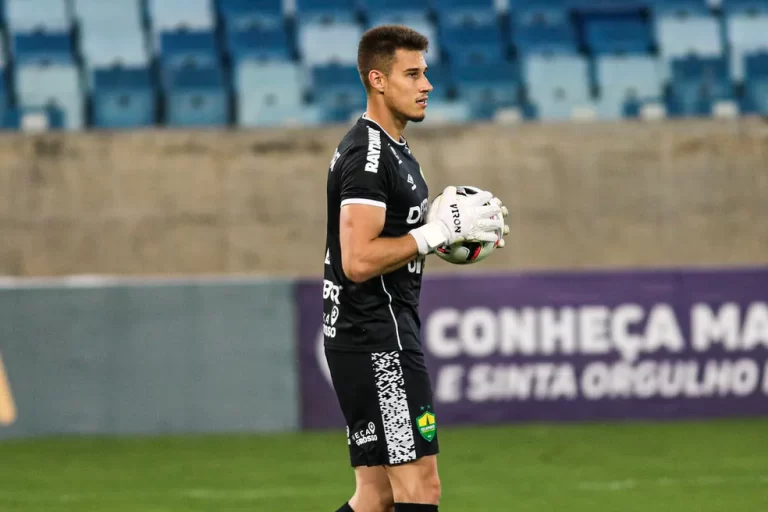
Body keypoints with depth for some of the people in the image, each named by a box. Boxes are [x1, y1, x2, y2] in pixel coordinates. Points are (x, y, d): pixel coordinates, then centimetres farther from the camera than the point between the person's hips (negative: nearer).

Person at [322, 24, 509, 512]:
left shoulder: (391, 148, 18)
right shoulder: (367, 155, -15)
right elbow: (359, 261, -24)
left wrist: (445, 225, 11)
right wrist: (441, 229, -20)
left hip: (385, 337, 11)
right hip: (376, 341, -11)